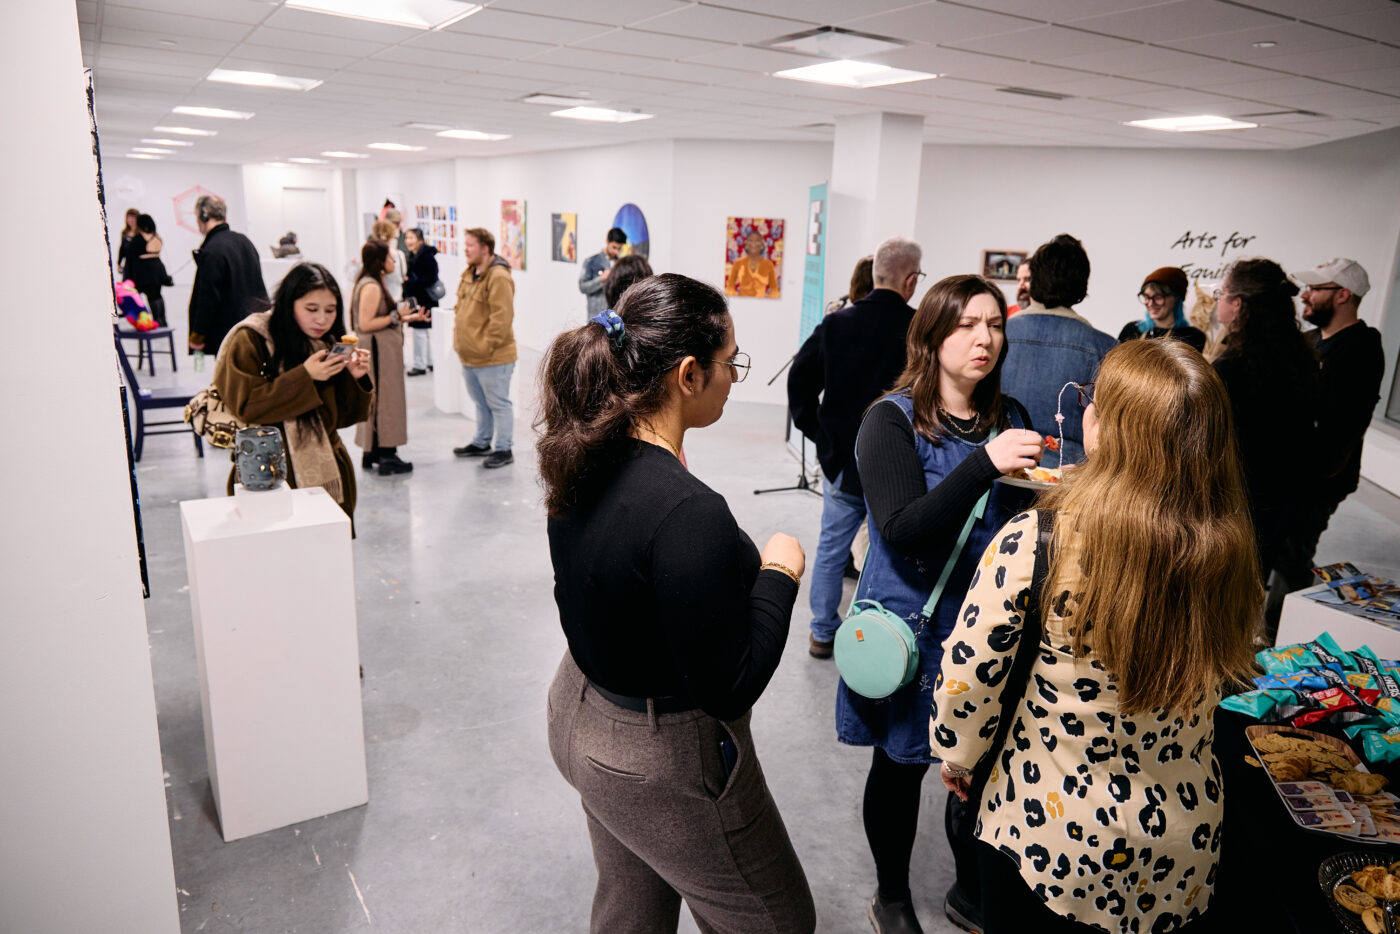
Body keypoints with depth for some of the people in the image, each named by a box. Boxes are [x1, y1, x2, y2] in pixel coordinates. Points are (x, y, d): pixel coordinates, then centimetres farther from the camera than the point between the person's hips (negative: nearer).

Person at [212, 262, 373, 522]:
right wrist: (305, 375, -20)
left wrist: (356, 378, -11)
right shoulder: (250, 341, -7)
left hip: (328, 474, 4)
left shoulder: (329, 344, 7)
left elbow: (343, 417, 7)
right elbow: (245, 408, -15)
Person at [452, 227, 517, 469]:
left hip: (492, 358, -9)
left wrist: (486, 347, -20)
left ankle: (504, 451, 11)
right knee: (481, 403, 21)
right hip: (469, 356, 9)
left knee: (498, 404, 1)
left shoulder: (498, 277, -18)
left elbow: (502, 317, -23)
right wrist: (459, 337, 15)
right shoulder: (469, 274, 12)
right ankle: (481, 443, 35)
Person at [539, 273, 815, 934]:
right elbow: (729, 688, -25)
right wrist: (779, 572, -15)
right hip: (663, 762, -8)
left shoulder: (582, 465, -8)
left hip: (581, 714, 8)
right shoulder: (688, 514, -34)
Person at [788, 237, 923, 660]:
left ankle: (823, 633, 26)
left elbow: (800, 379, 1)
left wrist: (818, 431, 9)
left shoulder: (836, 322, -3)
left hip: (840, 456, 3)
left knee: (832, 546, 16)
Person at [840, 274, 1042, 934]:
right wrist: (985, 464, -34)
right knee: (901, 766, 12)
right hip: (912, 625, -4)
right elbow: (903, 531, -24)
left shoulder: (1008, 418, 4)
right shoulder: (893, 420, -13)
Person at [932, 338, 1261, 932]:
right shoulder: (1232, 555, -14)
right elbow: (1228, 678, 4)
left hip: (1047, 837, -3)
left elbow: (967, 676, -17)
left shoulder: (1035, 541, -27)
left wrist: (957, 755, 1)